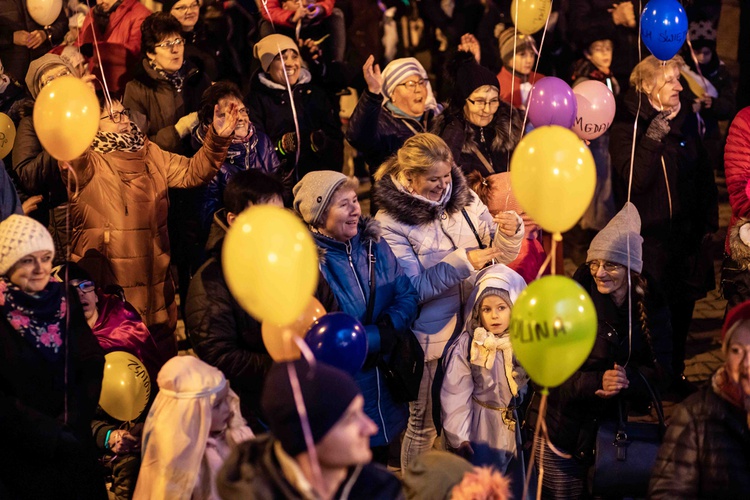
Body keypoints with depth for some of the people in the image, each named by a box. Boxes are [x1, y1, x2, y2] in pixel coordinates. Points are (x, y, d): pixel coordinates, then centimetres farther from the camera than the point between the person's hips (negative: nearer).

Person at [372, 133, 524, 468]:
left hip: (472, 327, 4)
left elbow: (502, 256, 5)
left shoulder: (463, 199, 1)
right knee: (423, 425, 9)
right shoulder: (390, 222, -12)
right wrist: (463, 262, -23)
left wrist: (510, 232, -17)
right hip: (429, 339, -4)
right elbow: (412, 289, -17)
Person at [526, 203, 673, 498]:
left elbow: (661, 371, -3)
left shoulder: (651, 309, 1)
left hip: (615, 426, 2)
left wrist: (628, 379, -24)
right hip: (564, 427, -2)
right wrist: (597, 381, -28)